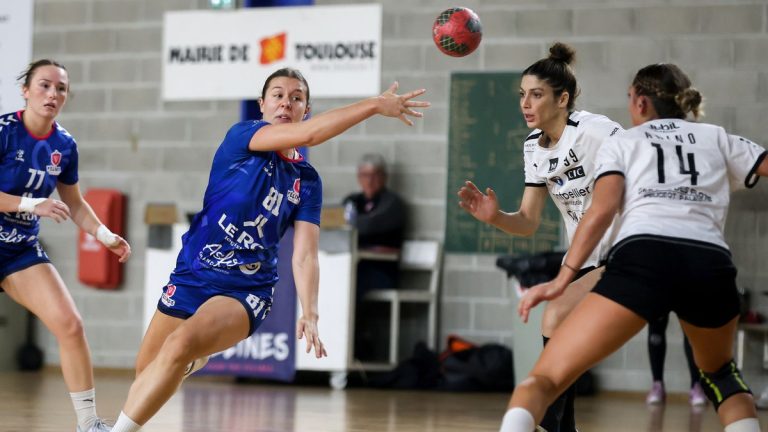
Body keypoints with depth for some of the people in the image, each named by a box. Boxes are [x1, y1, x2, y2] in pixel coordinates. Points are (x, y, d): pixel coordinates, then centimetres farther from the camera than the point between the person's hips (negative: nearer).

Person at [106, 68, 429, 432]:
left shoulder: (307, 181, 4)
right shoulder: (241, 136, -5)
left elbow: (304, 255, -3)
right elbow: (308, 134, -23)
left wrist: (309, 314, -19)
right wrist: (375, 105, -25)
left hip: (247, 289, 0)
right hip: (193, 274, 1)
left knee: (180, 346, -29)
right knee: (146, 371, 10)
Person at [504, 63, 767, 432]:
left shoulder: (620, 143, 24)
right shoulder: (717, 138, 29)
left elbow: (602, 209, 6)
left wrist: (563, 279, 2)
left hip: (642, 256, -2)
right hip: (712, 263, 2)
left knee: (545, 379, 0)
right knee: (719, 372, 34)